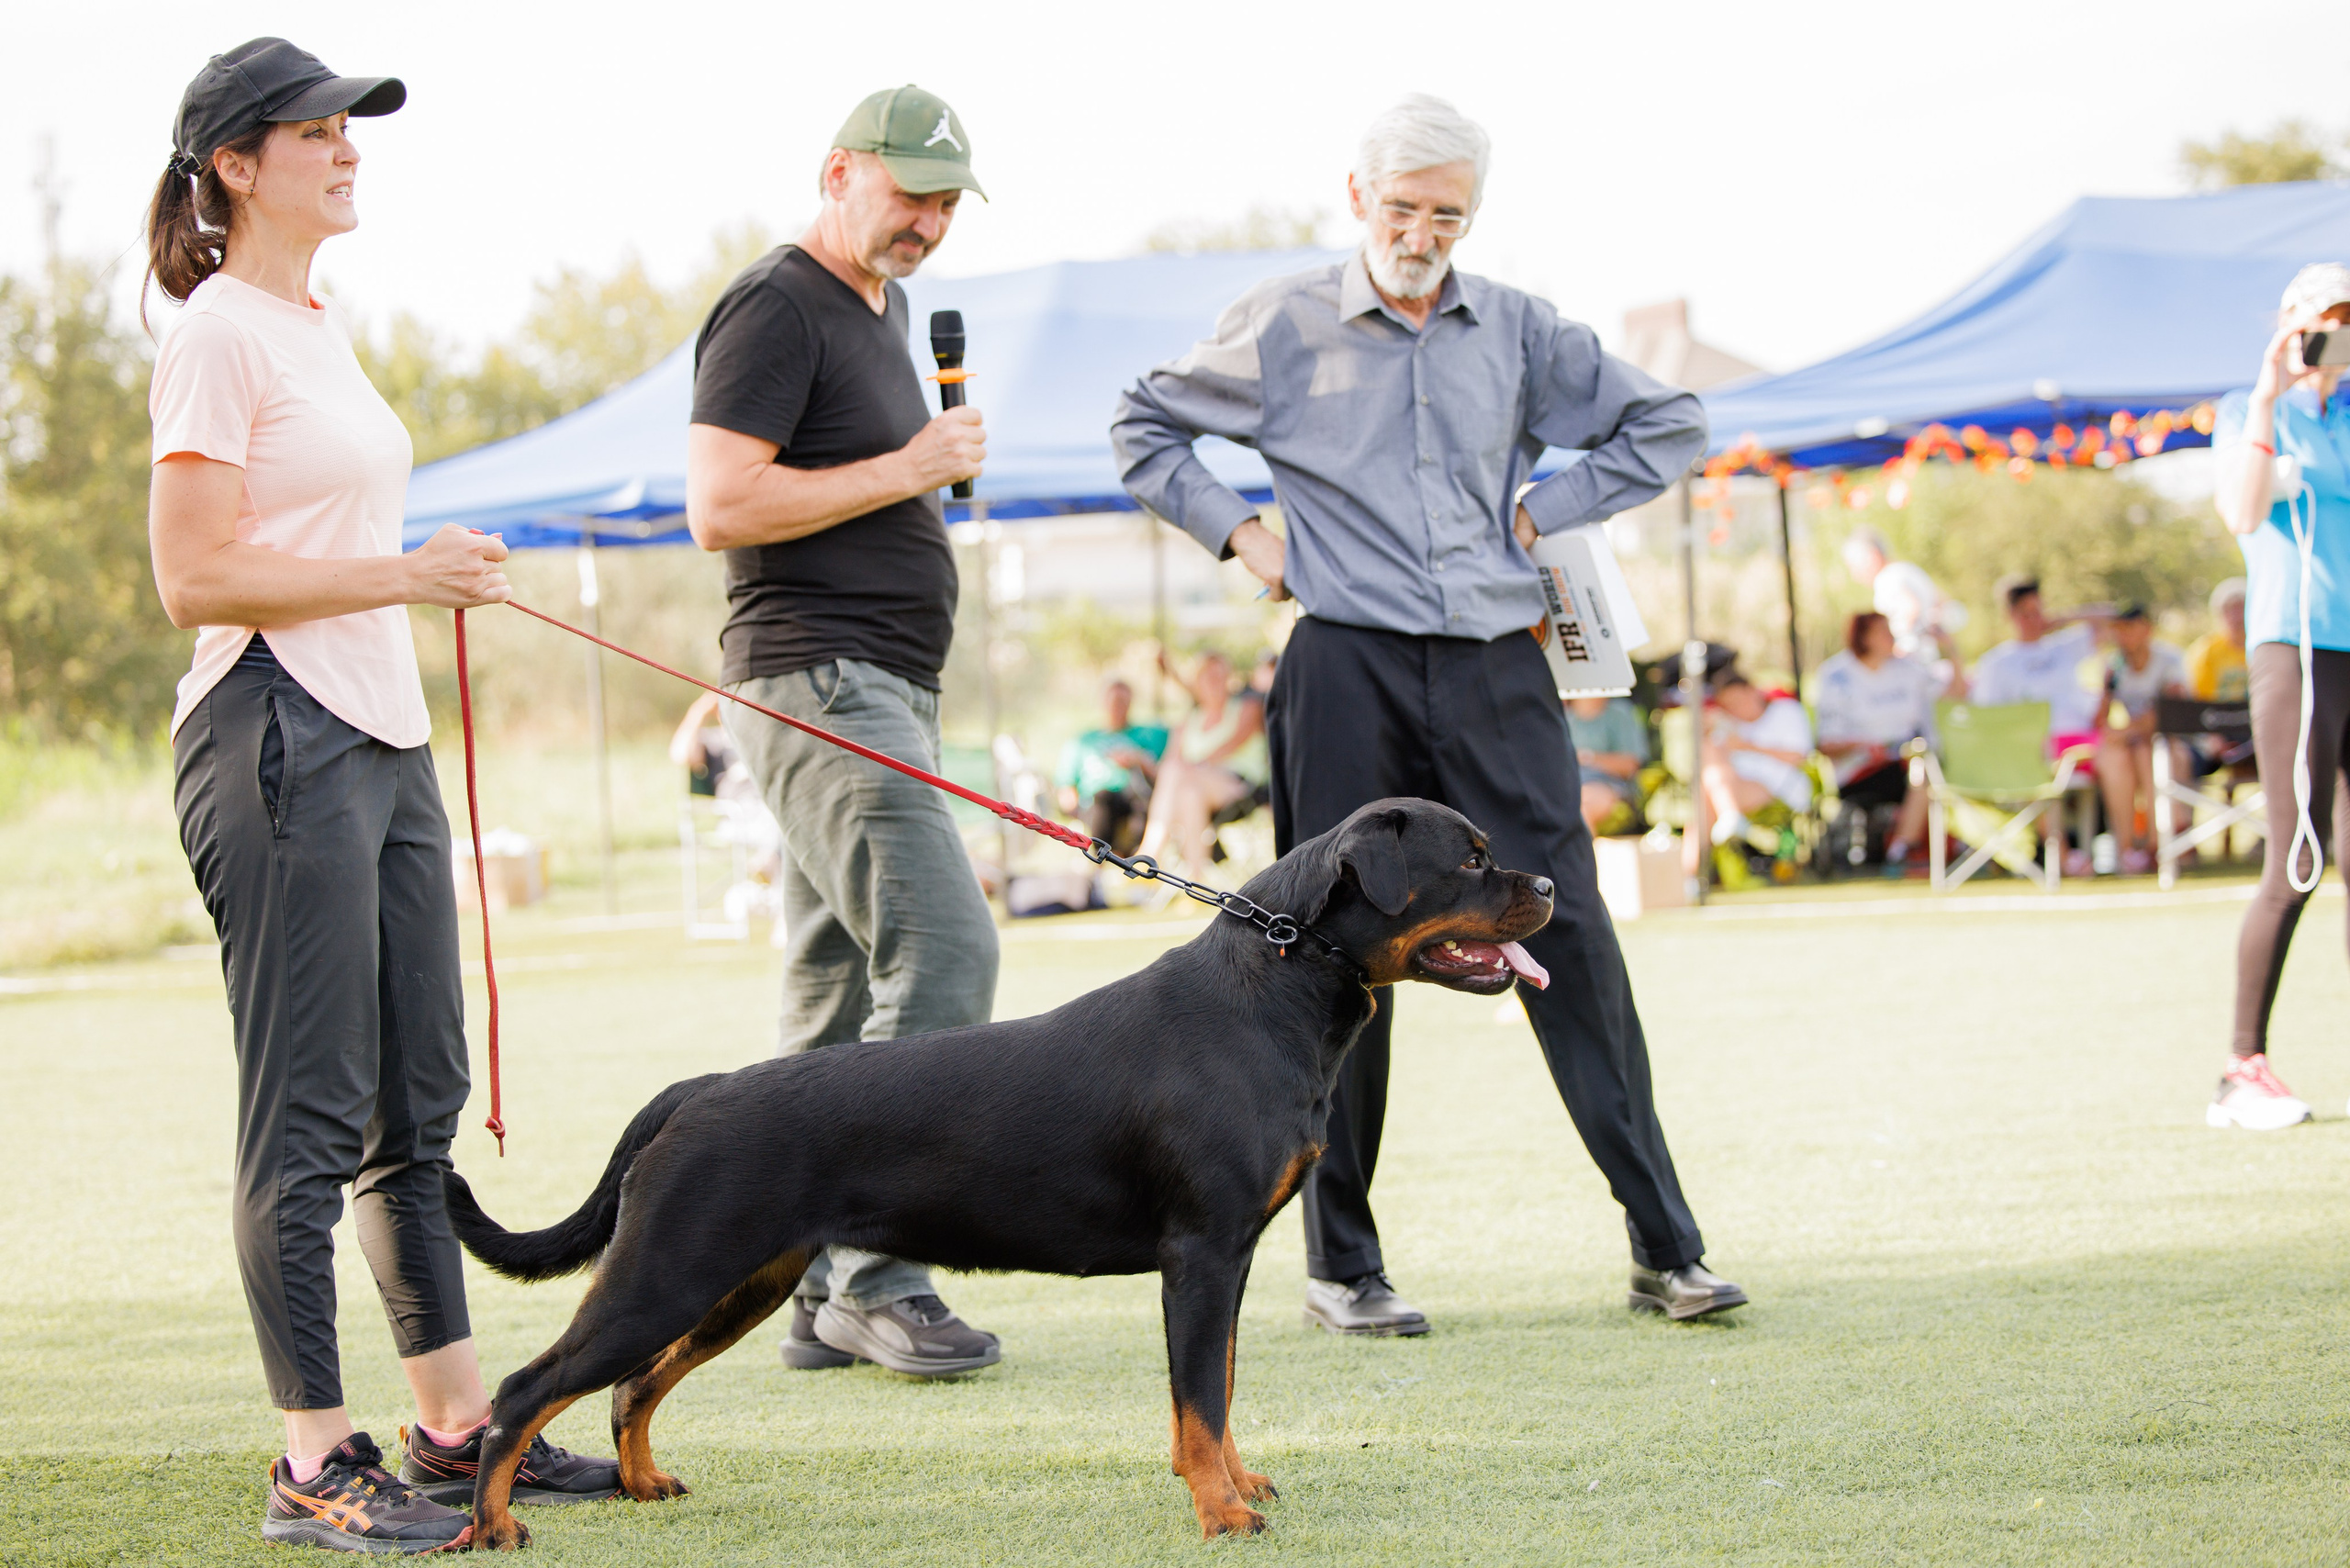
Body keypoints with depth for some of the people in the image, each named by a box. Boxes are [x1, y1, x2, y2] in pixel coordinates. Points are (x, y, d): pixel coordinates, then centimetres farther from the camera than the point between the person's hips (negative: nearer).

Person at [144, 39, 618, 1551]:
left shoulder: (326, 328, 17)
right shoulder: (217, 337, -10)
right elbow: (196, 578, -16)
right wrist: (402, 574, -18)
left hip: (380, 738, 9)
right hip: (275, 743, -9)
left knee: (420, 1101, 12)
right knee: (309, 1117, -6)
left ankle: (458, 1425, 19)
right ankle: (318, 1467, -2)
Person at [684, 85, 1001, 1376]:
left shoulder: (876, 310, 20)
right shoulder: (776, 309, -10)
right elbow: (721, 506, -19)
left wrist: (936, 467, 13)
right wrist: (910, 471, -15)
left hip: (878, 690, 10)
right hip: (818, 686, -10)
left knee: (837, 995, 8)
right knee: (942, 952, -17)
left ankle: (823, 1295, 10)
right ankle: (875, 1276, -14)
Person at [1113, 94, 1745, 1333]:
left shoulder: (1517, 331, 10)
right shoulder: (1284, 325, 4)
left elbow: (1665, 426, 18)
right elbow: (1145, 429, 16)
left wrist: (1544, 511, 8)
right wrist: (1237, 534, 4)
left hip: (1496, 672, 2)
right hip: (1349, 673, -2)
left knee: (1569, 938, -3)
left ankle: (1665, 1248, 0)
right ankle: (1341, 1265, 9)